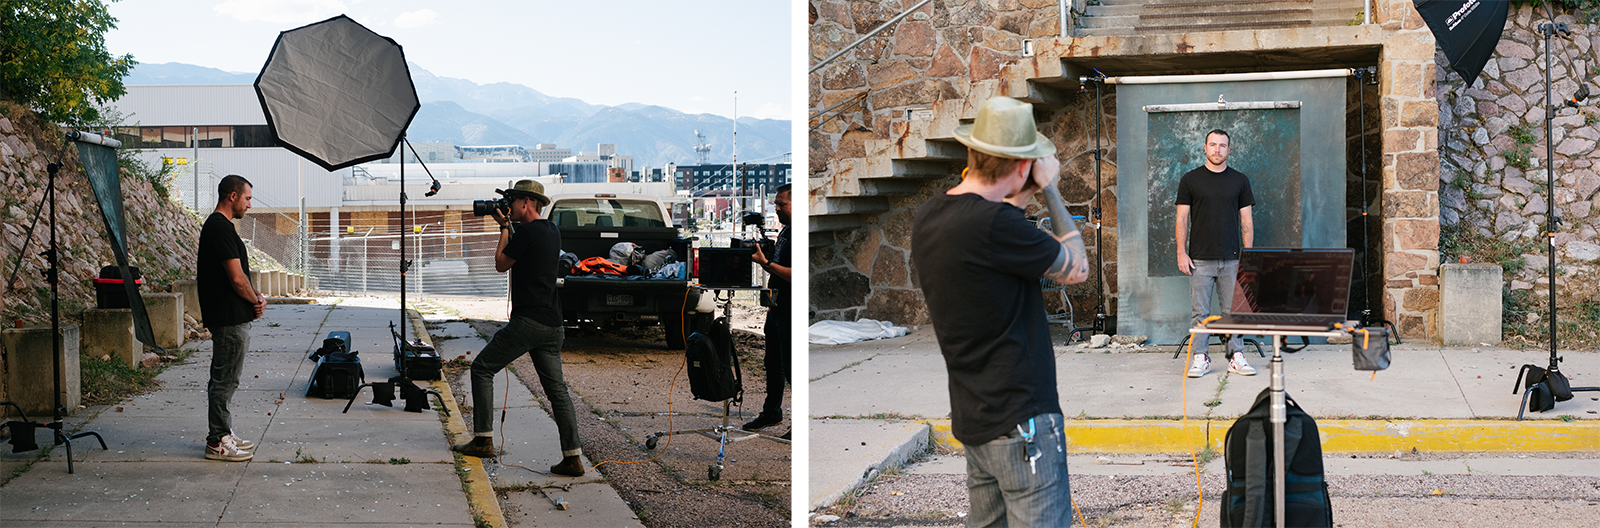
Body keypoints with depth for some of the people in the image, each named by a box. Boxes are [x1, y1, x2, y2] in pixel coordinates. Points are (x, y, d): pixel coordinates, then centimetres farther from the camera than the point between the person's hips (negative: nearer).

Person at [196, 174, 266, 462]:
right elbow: (237, 278, -22)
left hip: (228, 317, 11)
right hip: (230, 319, -11)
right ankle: (217, 443, -1)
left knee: (223, 379, 16)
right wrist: (255, 300, -6)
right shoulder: (221, 228, -18)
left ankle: (224, 434, 24)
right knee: (225, 380, -5)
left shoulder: (217, 226, 15)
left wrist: (255, 296, 5)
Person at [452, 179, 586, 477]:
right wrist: (508, 227, 23)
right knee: (556, 388, 6)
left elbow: (501, 264, 0)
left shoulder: (526, 231, -11)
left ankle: (484, 440, 6)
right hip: (552, 325, 8)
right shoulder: (552, 232, 15)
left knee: (482, 369, 8)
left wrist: (504, 228, 10)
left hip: (527, 322, -8)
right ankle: (573, 458, -2)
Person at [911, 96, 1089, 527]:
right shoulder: (997, 223, -22)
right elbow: (1075, 269, -7)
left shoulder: (929, 216, 5)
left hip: (972, 417, 9)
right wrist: (1048, 188, 1)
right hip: (1020, 420, -9)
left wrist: (1022, 198, 15)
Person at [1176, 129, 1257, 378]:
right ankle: (1200, 358, 6)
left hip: (1231, 259, 1)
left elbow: (1246, 221, 9)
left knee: (1234, 310, 3)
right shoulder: (1190, 180, 5)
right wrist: (1181, 253, -4)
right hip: (1200, 259, -1)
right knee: (1200, 311, 0)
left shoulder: (1239, 180, 9)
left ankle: (1236, 357, 10)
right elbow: (1182, 219, 4)